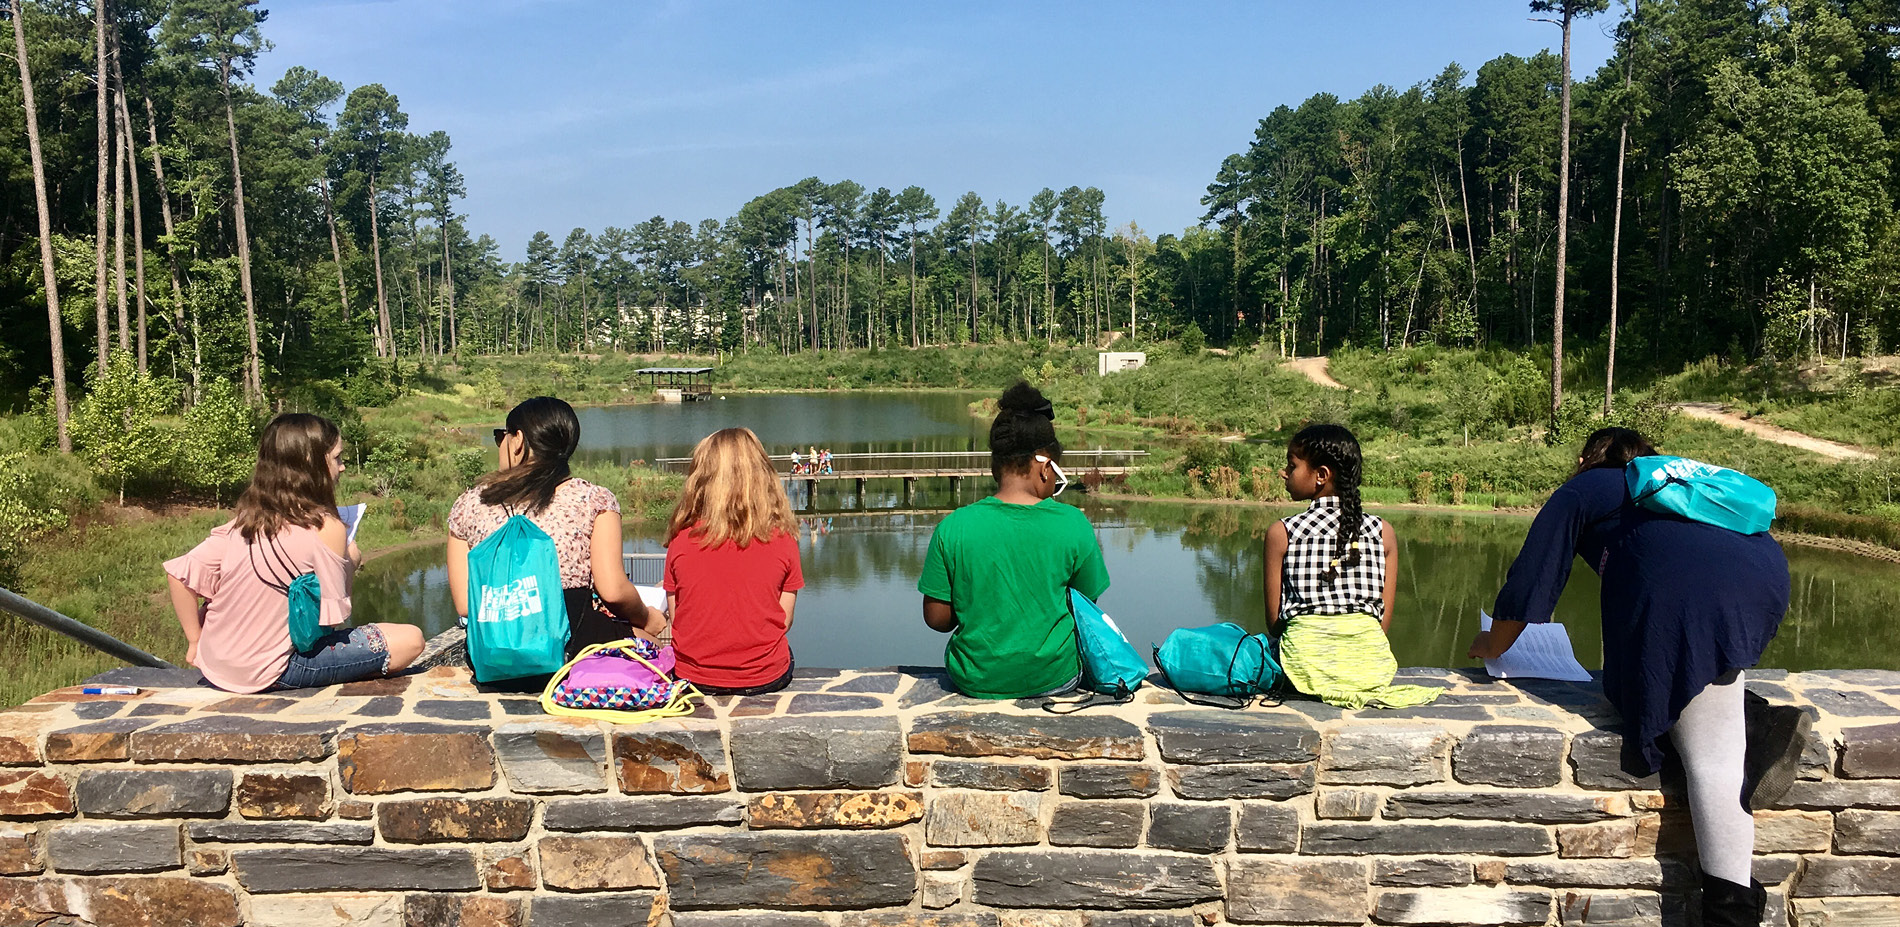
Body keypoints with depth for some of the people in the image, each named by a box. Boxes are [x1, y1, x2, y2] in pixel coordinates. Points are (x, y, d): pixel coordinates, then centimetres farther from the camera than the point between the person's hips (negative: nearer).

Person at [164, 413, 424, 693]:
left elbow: (178, 574, -1)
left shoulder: (245, 518, 0)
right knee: (410, 639, -7)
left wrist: (195, 642, 9)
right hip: (268, 674, -7)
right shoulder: (327, 528, -18)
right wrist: (350, 563, 5)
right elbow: (332, 615, -13)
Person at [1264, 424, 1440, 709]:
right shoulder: (1382, 531, 6)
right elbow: (1385, 619, 8)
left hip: (1308, 663, -3)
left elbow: (1274, 619, 2)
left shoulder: (1281, 532, -1)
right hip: (1371, 662, 3)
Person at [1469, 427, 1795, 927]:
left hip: (1692, 595, -7)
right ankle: (1755, 731, 7)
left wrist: (1493, 645, 34)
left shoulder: (1580, 491, 21)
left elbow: (1530, 580, 19)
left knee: (1711, 757, -7)